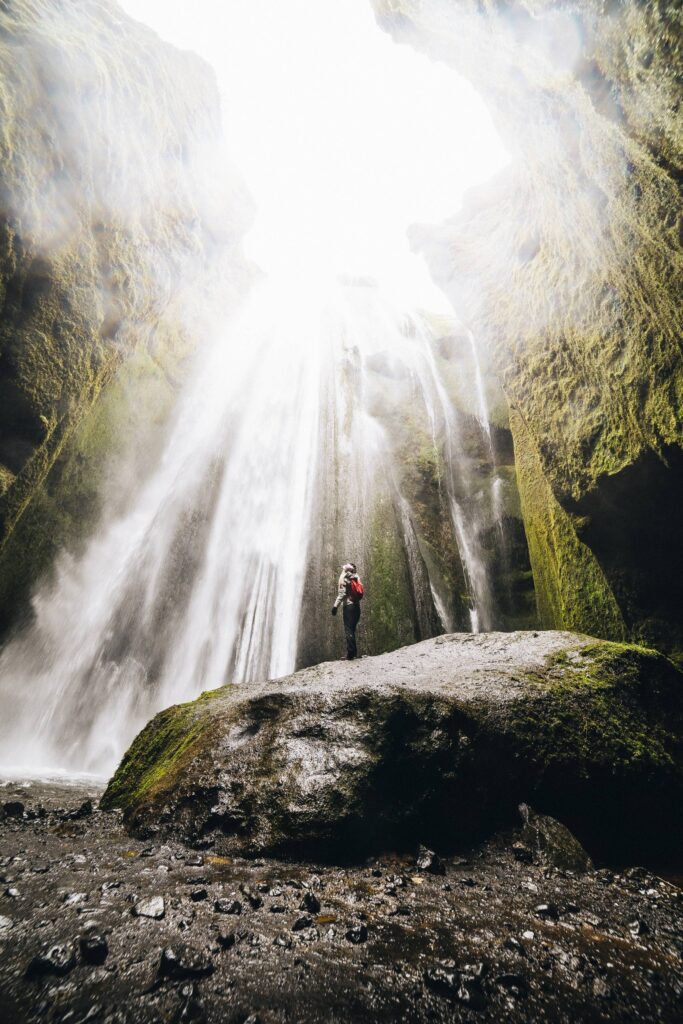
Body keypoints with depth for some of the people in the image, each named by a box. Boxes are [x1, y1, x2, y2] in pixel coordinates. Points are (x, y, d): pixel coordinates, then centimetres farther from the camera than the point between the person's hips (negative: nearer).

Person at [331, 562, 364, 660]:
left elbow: (342, 593, -12)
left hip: (348, 606, -6)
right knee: (352, 630, 15)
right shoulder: (356, 577, 12)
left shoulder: (344, 578, -4)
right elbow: (359, 593, 9)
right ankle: (354, 652, 17)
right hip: (357, 606, 6)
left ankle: (350, 654, -7)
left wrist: (336, 605, -13)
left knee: (348, 630, -4)